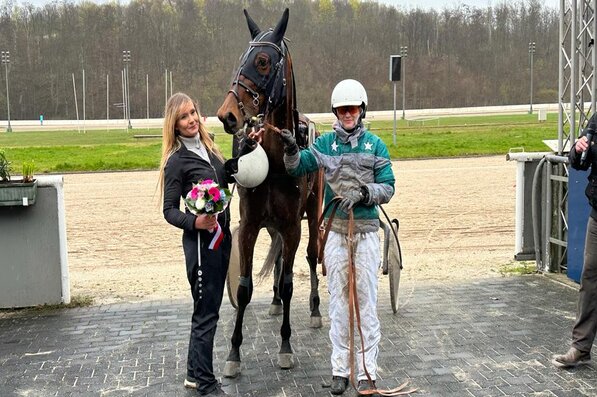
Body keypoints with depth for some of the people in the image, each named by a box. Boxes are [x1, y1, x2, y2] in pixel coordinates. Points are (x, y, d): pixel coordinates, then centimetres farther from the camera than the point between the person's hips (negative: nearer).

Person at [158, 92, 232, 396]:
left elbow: (227, 178, 22)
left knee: (208, 309, 16)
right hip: (201, 240, -8)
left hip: (222, 236, 8)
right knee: (206, 313, -1)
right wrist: (195, 222, -31)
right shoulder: (177, 160, -12)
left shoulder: (208, 148, 8)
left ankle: (195, 372, 29)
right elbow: (170, 211, -13)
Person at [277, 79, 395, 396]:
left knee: (366, 302, 4)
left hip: (366, 231, -1)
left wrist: (364, 193, -20)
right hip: (335, 231, 1)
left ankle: (367, 372, 13)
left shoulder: (375, 145, 0)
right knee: (338, 301, 10)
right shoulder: (326, 143, 3)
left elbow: (388, 188, -2)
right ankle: (340, 368, 21)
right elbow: (297, 168, -5)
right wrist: (291, 150, -25)